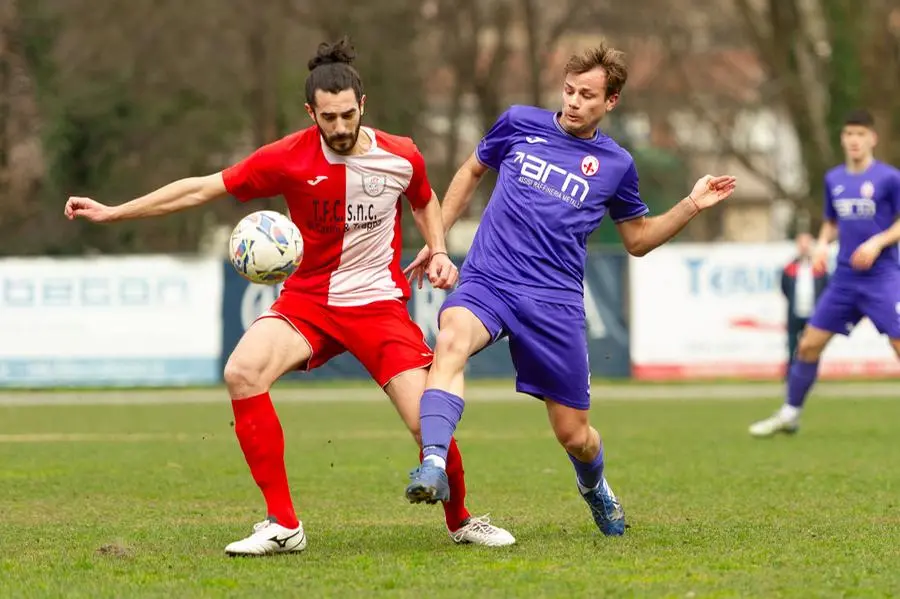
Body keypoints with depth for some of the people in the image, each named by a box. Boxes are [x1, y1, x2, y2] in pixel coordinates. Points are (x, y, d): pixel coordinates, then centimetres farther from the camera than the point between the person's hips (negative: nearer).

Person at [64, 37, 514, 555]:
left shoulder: (401, 157, -6)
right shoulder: (289, 158, -10)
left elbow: (426, 202, 19)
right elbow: (203, 188, -4)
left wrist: (439, 252, 0)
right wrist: (112, 212, -4)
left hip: (379, 303, 0)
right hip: (308, 298, 0)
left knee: (428, 421, -14)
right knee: (243, 372, -28)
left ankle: (461, 520, 20)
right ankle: (283, 525, -20)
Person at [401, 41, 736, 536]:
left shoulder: (616, 165, 8)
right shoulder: (519, 124, 7)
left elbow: (638, 239, 21)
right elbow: (472, 171, 23)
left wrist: (692, 206, 6)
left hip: (555, 302, 1)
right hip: (486, 281, -1)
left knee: (574, 435, 4)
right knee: (451, 342, -37)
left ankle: (594, 486, 41)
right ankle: (433, 466, -47)